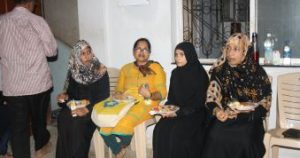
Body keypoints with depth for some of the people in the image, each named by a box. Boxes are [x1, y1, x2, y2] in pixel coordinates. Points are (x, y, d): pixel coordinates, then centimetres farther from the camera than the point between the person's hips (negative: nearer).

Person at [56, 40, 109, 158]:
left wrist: (87, 109, -24)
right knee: (63, 118, -26)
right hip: (77, 106, 4)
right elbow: (71, 92, 14)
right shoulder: (74, 71, 7)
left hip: (94, 108, -4)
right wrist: (65, 96, -10)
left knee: (77, 121, -31)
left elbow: (104, 96, -12)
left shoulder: (100, 71, -7)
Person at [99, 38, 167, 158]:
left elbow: (162, 93, 0)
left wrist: (149, 95, -21)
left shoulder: (156, 68, 8)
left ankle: (122, 147, -1)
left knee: (124, 123, -34)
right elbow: (119, 90, 19)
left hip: (146, 104, -4)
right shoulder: (126, 68, 21)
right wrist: (118, 95, -6)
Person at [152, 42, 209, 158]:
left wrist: (179, 113, -21)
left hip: (194, 113, -5)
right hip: (176, 111, 5)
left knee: (177, 132, -31)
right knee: (160, 129, -22)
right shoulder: (175, 73, 9)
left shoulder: (199, 74, -9)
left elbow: (199, 102, -12)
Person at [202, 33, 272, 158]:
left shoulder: (257, 72, -1)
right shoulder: (219, 71, 5)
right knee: (215, 136, -28)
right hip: (224, 117, 1)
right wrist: (216, 110, -19)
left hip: (249, 119, -1)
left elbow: (265, 102, -2)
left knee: (244, 139, -30)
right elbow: (211, 97, 3)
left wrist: (242, 113, -17)